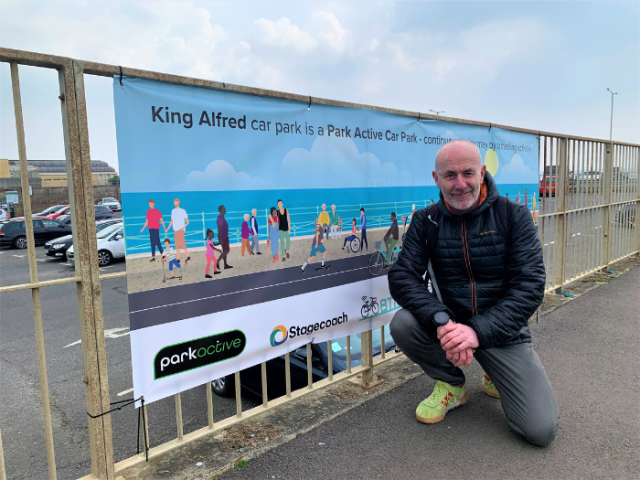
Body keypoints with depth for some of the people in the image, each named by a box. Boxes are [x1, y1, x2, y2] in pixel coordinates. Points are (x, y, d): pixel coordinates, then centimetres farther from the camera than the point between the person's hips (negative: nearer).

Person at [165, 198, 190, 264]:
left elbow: (187, 221, -4)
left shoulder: (183, 211, -4)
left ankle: (188, 256, 3)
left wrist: (184, 227, -19)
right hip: (175, 230, 6)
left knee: (182, 244, -11)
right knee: (177, 245, 6)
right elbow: (172, 221, 20)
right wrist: (167, 229, 12)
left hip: (180, 230, -6)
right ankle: (178, 259, 9)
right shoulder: (173, 211, 14)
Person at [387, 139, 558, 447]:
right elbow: (402, 277, -13)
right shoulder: (426, 221, -3)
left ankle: (495, 376, 21)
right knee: (402, 324, -29)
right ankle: (452, 385, 2)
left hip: (502, 329, -1)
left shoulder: (513, 215, -8)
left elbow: (531, 285, -15)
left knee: (541, 430, -14)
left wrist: (480, 331, -28)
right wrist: (441, 321, -32)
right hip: (451, 323, 2)